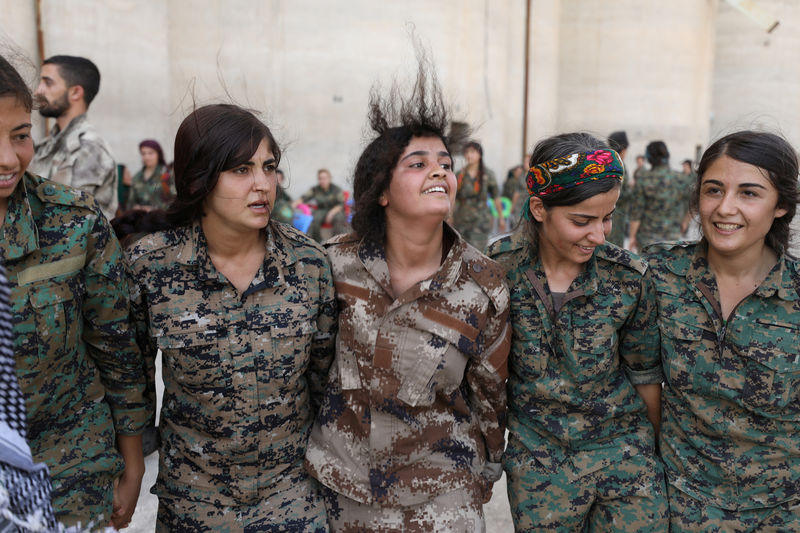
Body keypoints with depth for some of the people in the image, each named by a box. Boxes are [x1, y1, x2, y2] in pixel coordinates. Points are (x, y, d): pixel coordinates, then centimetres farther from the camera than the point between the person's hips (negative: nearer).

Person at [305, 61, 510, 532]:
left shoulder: (484, 286, -12)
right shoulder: (337, 263, -10)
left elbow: (491, 392, 0)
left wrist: (483, 477, 9)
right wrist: (303, 448, 12)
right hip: (340, 482, 2)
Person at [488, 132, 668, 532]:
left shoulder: (628, 277, -12)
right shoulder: (499, 269, -14)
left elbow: (645, 375, 1)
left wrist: (657, 452, 12)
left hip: (624, 457, 0)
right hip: (537, 465, 0)